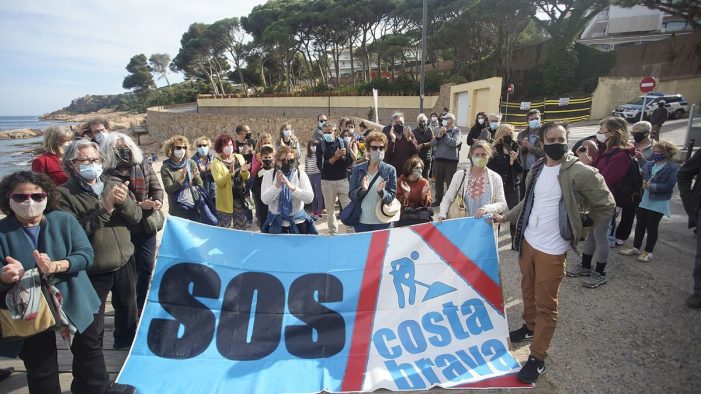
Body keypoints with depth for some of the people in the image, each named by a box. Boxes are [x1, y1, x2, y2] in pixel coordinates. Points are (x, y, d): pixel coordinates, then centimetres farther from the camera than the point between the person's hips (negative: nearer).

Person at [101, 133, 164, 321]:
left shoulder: (144, 166, 4)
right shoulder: (108, 173, -10)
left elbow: (157, 188, 4)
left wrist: (158, 201, -17)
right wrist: (139, 205, -22)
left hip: (146, 228, 4)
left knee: (146, 269, 13)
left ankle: (142, 308, 33)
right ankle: (127, 312, 24)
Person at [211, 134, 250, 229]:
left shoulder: (239, 157, 4)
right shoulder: (216, 162, -9)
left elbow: (246, 178, 6)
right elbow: (219, 182, -18)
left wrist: (244, 171, -16)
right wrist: (230, 173, -32)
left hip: (240, 198, 4)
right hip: (226, 200, -4)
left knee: (241, 226, 16)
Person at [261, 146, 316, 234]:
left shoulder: (301, 174, -3)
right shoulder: (269, 175, -2)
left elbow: (310, 198, -16)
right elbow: (265, 200, -12)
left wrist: (292, 187, -30)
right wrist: (276, 185, -29)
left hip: (298, 223, 0)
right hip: (276, 223, 0)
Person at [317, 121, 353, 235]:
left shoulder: (342, 142, 1)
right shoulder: (320, 145, -2)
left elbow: (349, 162, -1)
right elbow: (320, 165, -11)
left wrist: (341, 156, -19)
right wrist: (334, 158, -19)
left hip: (343, 179, 0)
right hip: (327, 181, 0)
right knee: (330, 208, 8)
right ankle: (333, 232, 21)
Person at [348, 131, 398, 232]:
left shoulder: (390, 170, -3)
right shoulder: (357, 169, 0)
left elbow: (391, 197, -4)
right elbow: (351, 195, -2)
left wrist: (381, 191, -23)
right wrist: (362, 189, -21)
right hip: (361, 221, 1)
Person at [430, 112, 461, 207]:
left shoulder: (457, 131, 1)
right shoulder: (440, 129, 13)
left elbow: (454, 143, -16)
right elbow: (432, 143, 6)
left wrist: (445, 134, -12)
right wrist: (438, 136, -12)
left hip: (450, 160, -4)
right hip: (438, 159, 5)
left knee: (450, 182, -2)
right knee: (438, 181, 11)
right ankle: (438, 199, 22)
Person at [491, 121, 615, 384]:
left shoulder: (580, 172, -15)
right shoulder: (537, 169, 5)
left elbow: (606, 205, -6)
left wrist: (578, 227, 0)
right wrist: (505, 218, 13)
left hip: (552, 250, -6)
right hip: (527, 242, 6)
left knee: (546, 304, 4)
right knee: (528, 290, 23)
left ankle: (537, 358, 16)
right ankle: (530, 327, 46)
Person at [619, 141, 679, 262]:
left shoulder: (673, 168, -8)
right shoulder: (649, 164, 7)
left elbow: (668, 186, -15)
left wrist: (651, 186, -19)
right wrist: (644, 183, -10)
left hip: (658, 203, -5)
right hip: (643, 200, 5)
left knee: (652, 227, 4)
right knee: (640, 224, 12)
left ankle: (648, 251, 15)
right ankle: (636, 247, 24)